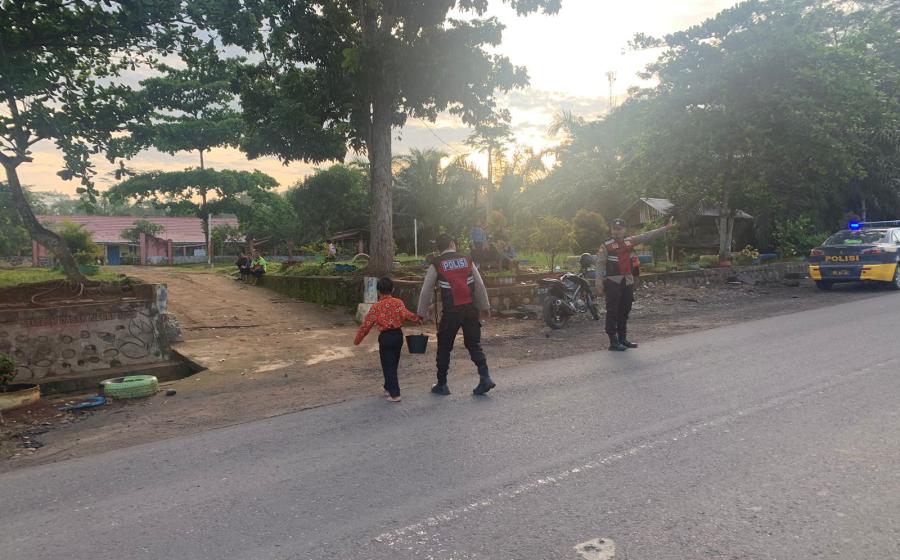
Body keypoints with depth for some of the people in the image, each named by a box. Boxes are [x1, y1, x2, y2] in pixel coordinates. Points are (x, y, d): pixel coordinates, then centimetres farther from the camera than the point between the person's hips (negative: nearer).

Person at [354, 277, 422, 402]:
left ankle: (395, 394, -1)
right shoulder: (398, 302, -3)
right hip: (398, 335, 3)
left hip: (385, 337, -3)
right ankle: (389, 388, 33)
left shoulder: (376, 307, -5)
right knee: (393, 364, 19)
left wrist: (357, 340, 8)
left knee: (388, 366, 3)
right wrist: (417, 319, -4)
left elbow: (366, 325, -2)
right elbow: (406, 315, -19)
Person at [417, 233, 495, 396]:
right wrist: (485, 306, 21)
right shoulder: (467, 260, 7)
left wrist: (422, 312, 14)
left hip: (451, 311, -3)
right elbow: (480, 285, 10)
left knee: (444, 347, 11)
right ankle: (485, 378, 1)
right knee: (474, 344, 13)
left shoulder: (436, 265, -1)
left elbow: (426, 291, 2)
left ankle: (442, 385, 17)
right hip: (470, 308, 3)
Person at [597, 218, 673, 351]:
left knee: (625, 311, 12)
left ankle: (622, 339, 23)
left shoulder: (631, 241, 9)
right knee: (613, 312, -5)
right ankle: (613, 341, -2)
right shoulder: (606, 246, -6)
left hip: (628, 282, 6)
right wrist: (599, 283, -15)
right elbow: (600, 264, -9)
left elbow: (647, 236, 9)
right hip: (613, 283, -6)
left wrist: (666, 228, 5)